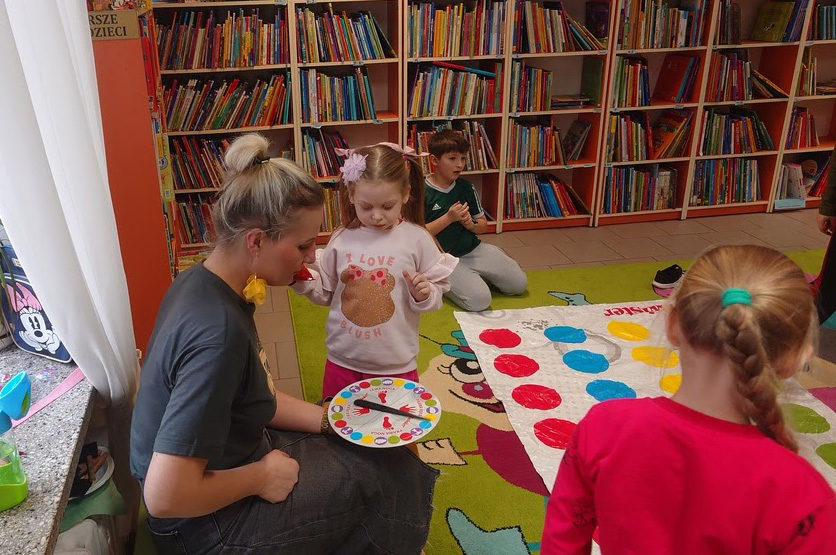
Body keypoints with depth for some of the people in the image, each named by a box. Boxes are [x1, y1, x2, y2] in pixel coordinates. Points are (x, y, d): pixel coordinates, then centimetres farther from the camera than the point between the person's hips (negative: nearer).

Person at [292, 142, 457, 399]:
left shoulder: (417, 239, -9)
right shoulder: (341, 240, -3)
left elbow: (436, 293, -1)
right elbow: (325, 292, 8)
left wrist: (424, 293, -22)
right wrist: (303, 280, -10)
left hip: (396, 365, -2)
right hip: (343, 360, 2)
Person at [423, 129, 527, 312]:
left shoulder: (466, 187, 6)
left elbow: (483, 225, 13)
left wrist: (471, 224, -11)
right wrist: (449, 218, -20)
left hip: (473, 249, 6)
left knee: (519, 284, 0)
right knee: (479, 301, -24)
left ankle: (474, 276, 18)